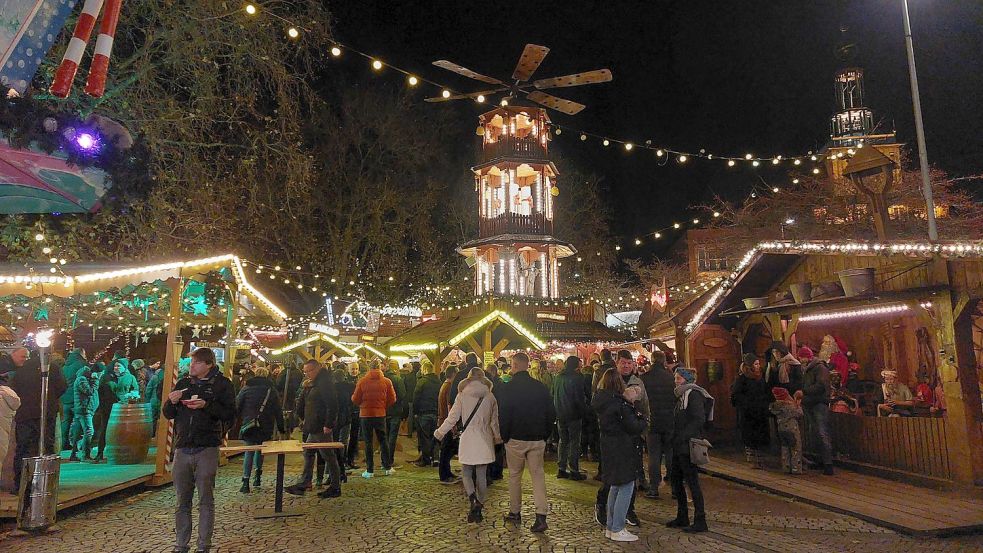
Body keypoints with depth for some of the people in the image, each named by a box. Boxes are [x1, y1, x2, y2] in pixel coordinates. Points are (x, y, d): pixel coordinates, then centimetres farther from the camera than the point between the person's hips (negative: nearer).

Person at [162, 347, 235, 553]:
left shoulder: (221, 383, -1)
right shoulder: (183, 383, 12)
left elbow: (230, 414, -8)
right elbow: (167, 414, 16)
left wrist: (206, 405, -20)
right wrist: (171, 402, -5)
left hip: (207, 449, -4)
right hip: (182, 449, 4)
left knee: (206, 501, 3)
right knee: (182, 501, 11)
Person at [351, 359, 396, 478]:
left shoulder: (362, 381, -9)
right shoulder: (387, 381, -5)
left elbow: (355, 399, -4)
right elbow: (392, 400, -1)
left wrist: (362, 404, 18)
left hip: (366, 414, -1)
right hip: (381, 414, 2)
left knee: (368, 442, 5)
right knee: (383, 440, 14)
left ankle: (369, 470, 7)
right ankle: (388, 467, 18)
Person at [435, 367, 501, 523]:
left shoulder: (463, 395, -4)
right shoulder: (490, 397, 3)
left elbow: (452, 418, -3)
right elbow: (494, 421, 11)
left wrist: (439, 432, 11)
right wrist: (498, 437, 28)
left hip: (468, 440, -2)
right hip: (485, 441, 2)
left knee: (467, 473, 10)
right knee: (482, 476, 11)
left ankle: (474, 500, -15)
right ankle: (478, 509, 13)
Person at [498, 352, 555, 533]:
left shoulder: (509, 388, -11)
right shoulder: (541, 387, 1)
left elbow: (503, 415, -12)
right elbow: (551, 414, 5)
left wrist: (504, 437, 1)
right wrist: (545, 435, 13)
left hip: (516, 439, -3)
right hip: (537, 439, 3)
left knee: (514, 476, 13)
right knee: (538, 475, 7)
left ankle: (515, 513, 23)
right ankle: (541, 516, -4)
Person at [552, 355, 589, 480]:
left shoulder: (558, 377, 6)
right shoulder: (576, 378, -14)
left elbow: (553, 395, 12)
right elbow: (579, 398, -17)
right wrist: (586, 409, -4)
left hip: (560, 415, 6)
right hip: (573, 415, -6)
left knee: (563, 441, 15)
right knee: (574, 442, 2)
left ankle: (561, 469, 16)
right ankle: (574, 471, 4)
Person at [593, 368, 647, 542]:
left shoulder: (601, 401, 4)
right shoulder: (620, 404, -19)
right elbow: (634, 427, -15)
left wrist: (628, 401, 6)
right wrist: (642, 418, 4)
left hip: (608, 448, 9)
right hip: (622, 449, -9)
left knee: (615, 486, 19)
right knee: (626, 486, 0)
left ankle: (610, 527, 26)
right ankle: (617, 530, 4)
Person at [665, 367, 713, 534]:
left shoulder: (694, 394, -12)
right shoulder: (682, 395, 17)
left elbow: (699, 420, -20)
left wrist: (681, 437, -22)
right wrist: (675, 438, 9)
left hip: (689, 445, -10)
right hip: (679, 446, 10)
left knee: (692, 481, -4)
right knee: (675, 479, 13)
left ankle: (700, 521, 5)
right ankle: (682, 518, 23)